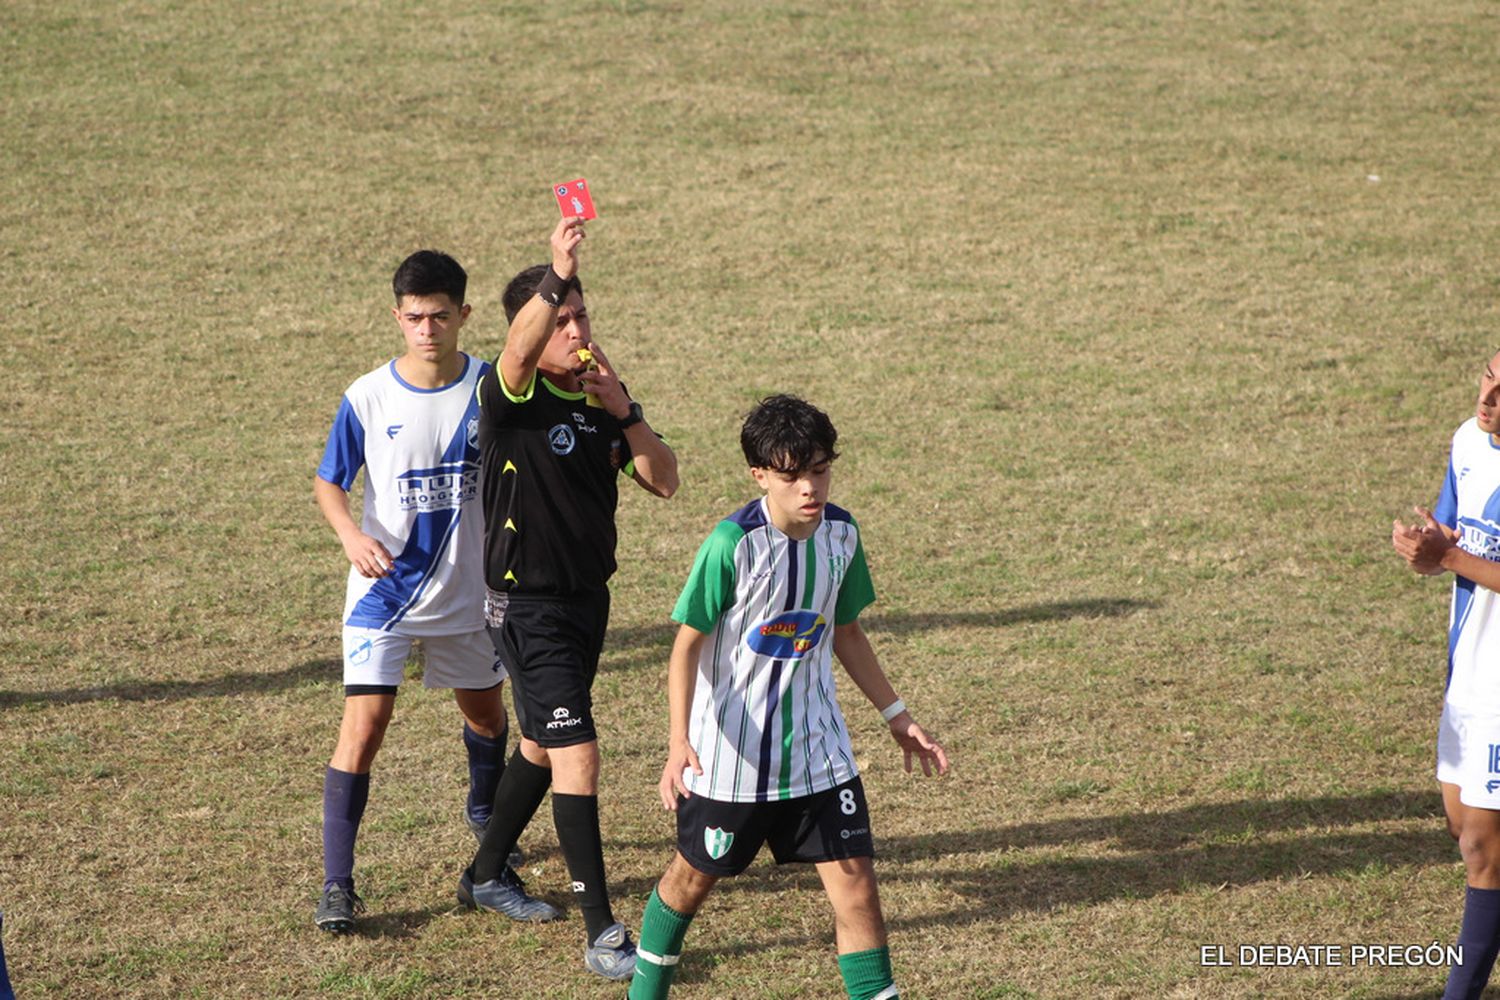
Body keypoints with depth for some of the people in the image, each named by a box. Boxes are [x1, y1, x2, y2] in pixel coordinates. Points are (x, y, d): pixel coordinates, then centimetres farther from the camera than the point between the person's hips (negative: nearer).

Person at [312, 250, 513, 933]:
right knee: (363, 725, -12)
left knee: (485, 710, 21)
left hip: (468, 589, 3)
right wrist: (352, 535, -20)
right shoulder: (367, 398, -11)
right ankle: (337, 884, -9)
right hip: (384, 592, -3)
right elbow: (328, 483, -2)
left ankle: (485, 813, 52)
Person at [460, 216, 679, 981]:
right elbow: (519, 348, -39)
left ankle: (486, 876, 43)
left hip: (588, 596, 8)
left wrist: (624, 413, -15)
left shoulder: (601, 397, 5)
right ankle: (601, 934, -11)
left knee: (542, 745, 22)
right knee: (576, 754, -14)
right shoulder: (514, 398, -15)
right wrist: (554, 276, -56)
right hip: (527, 604, -8)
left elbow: (664, 482, 1)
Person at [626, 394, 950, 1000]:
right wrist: (679, 739, -25)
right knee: (695, 876, 15)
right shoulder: (733, 545, -20)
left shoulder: (841, 534, -4)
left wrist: (896, 715, 14)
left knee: (854, 880, -4)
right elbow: (687, 644, -14)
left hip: (818, 748, 4)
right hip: (730, 754, -4)